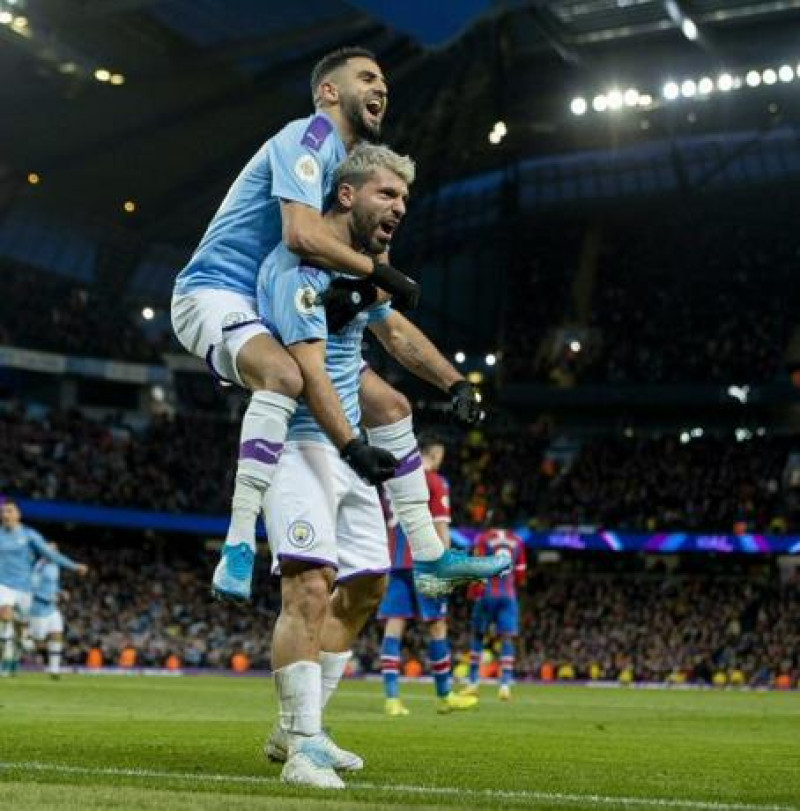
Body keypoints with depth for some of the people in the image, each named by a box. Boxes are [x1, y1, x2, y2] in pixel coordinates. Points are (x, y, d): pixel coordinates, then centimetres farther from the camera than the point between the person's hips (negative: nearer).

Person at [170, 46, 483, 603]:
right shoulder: (308, 138, -13)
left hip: (273, 309, 10)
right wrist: (383, 273, -21)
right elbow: (301, 234, -31)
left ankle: (430, 557, 13)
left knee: (391, 405, 6)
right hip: (213, 293, -10)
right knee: (286, 375, -40)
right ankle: (238, 547, -40)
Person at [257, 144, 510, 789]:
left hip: (347, 443, 10)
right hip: (300, 441, -10)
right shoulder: (301, 264, -17)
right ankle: (304, 747, -19)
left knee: (365, 585, 10)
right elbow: (311, 371, -27)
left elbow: (393, 328, 31)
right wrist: (355, 447, -37)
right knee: (311, 583, -21)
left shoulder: (362, 261, 14)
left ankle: (296, 730, 19)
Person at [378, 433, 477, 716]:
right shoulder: (435, 482, -3)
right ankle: (445, 696, 13)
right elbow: (441, 528, -8)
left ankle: (392, 697, -8)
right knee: (437, 626, 5)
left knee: (394, 625, 0)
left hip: (395, 562, 5)